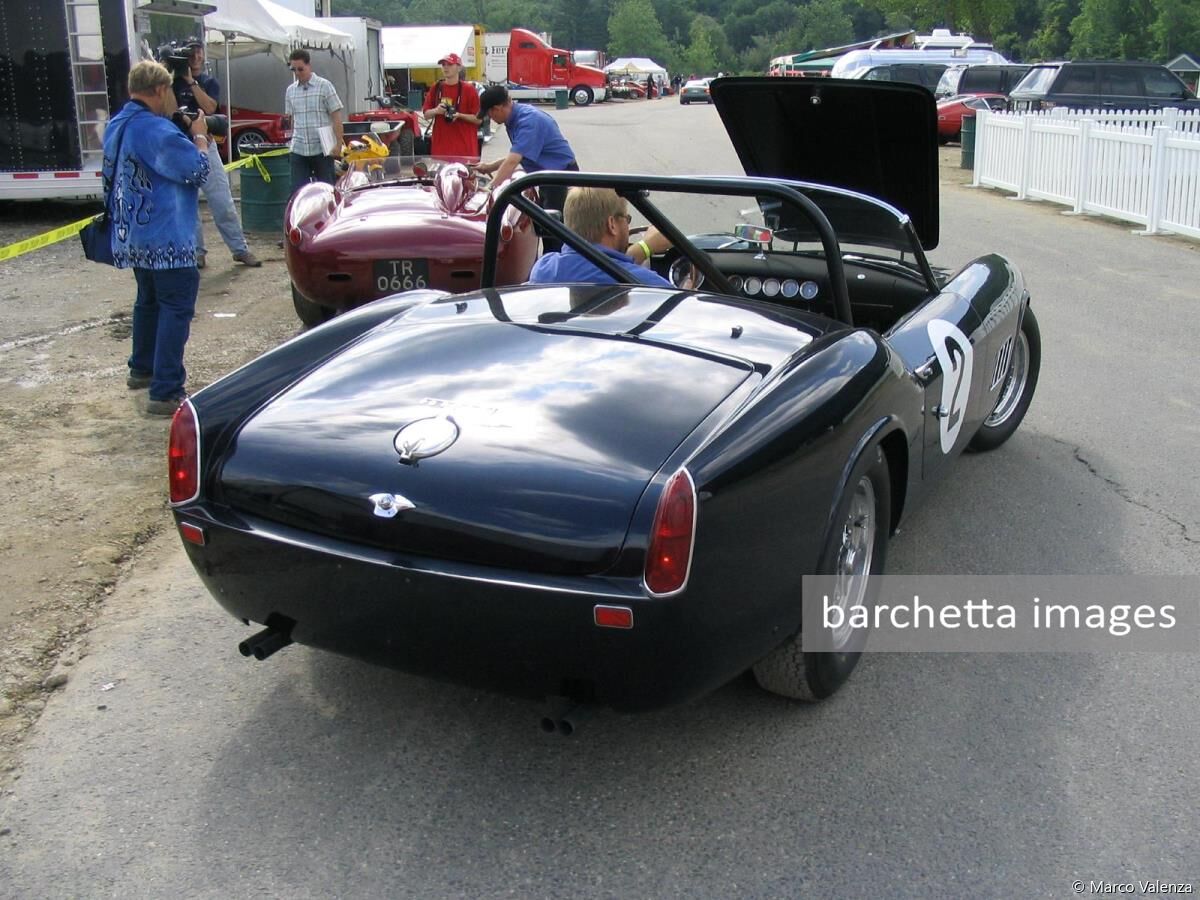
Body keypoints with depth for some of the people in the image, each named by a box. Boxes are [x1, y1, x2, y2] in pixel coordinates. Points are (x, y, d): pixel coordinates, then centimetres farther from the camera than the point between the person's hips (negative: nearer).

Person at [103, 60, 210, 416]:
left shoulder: (118, 125, 10)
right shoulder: (156, 130, -21)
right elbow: (198, 170, -17)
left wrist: (185, 136, 7)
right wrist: (200, 137, -2)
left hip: (133, 236, 10)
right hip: (166, 239, -10)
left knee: (149, 300, 25)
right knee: (176, 309, -7)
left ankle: (142, 369, 39)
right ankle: (166, 393, -9)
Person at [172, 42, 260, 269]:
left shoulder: (210, 82, 8)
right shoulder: (173, 82, 4)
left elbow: (209, 107, -10)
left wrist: (191, 82, -13)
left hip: (206, 146, 0)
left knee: (223, 203, -1)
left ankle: (240, 249, 4)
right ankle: (196, 251, 11)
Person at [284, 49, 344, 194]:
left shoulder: (324, 86, -2)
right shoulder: (290, 90, 11)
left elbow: (336, 115, -5)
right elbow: (292, 118, 18)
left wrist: (338, 143, -11)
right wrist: (294, 140, 15)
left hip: (322, 149, -4)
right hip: (299, 150, 4)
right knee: (297, 191, 0)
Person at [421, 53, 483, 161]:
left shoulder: (469, 89, -3)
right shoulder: (436, 88, 9)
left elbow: (478, 119, -3)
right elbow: (426, 113, 14)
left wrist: (459, 115, -18)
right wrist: (436, 111, -7)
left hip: (464, 147, -4)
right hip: (440, 146, 4)